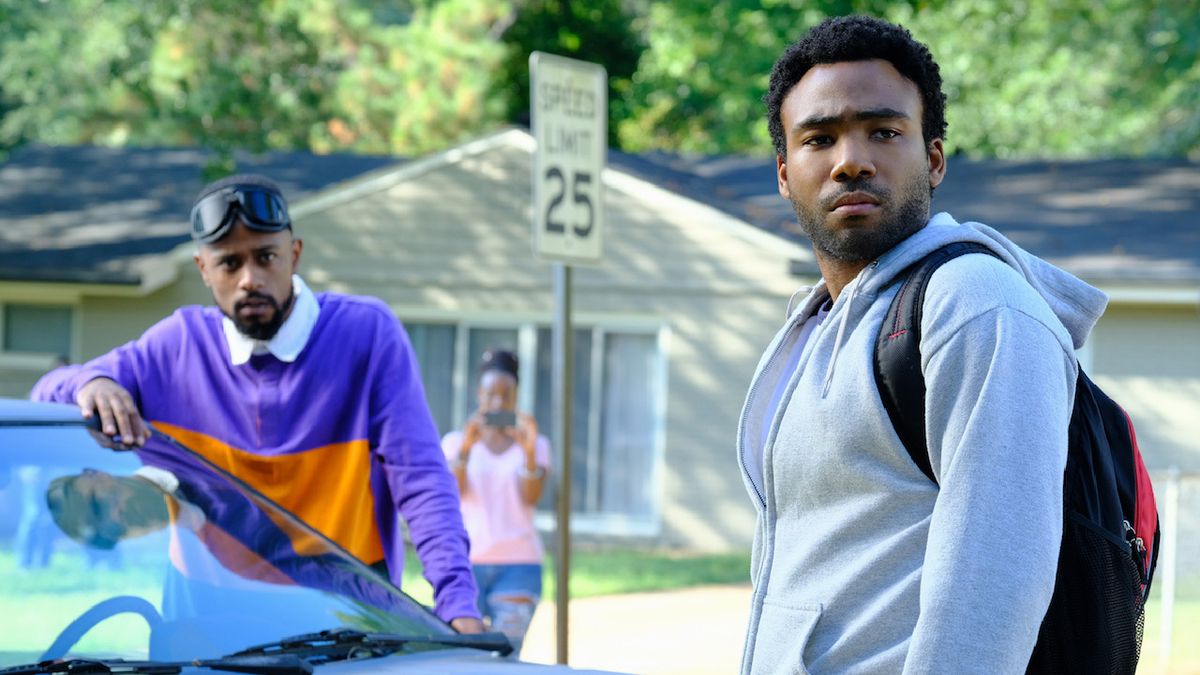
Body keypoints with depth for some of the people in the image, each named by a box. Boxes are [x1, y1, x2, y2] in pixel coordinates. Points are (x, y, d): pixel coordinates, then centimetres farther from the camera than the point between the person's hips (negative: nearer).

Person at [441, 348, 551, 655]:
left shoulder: (535, 444, 11)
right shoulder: (455, 441, 12)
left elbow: (531, 497, -4)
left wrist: (529, 451, -20)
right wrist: (465, 449, -21)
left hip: (518, 564, 0)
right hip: (465, 561, 0)